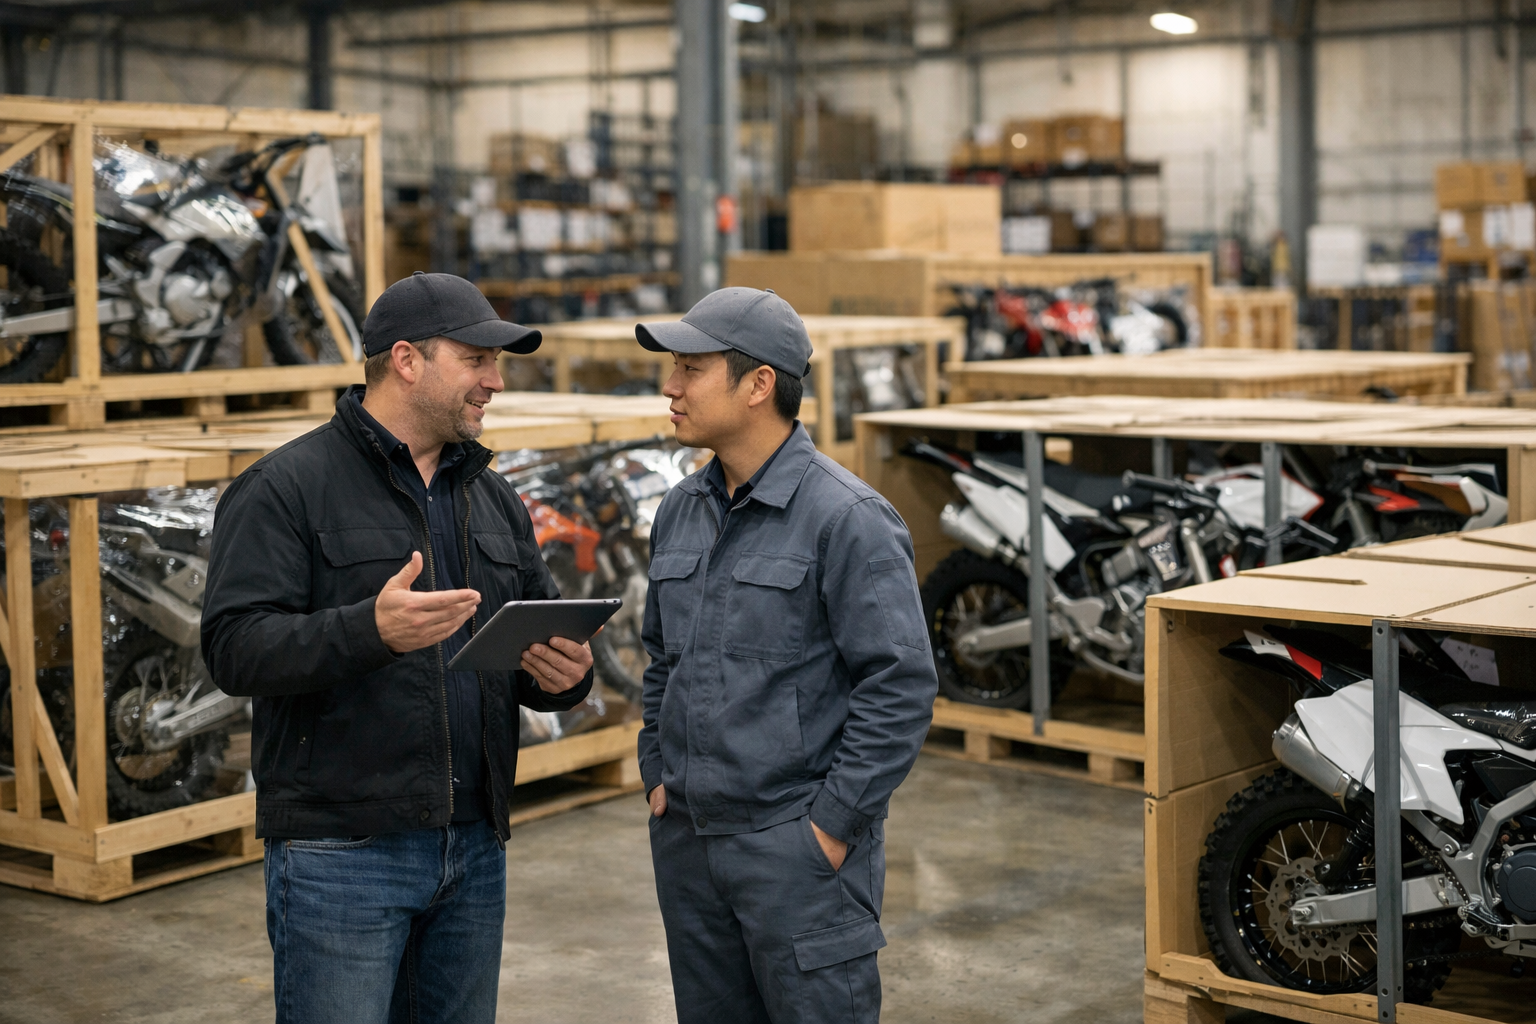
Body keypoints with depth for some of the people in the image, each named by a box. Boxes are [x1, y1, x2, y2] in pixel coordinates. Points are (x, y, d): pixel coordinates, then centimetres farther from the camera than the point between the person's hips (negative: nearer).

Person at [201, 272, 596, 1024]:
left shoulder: (492, 497, 16)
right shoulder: (287, 486, -6)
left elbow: (542, 636, 19)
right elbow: (235, 649, -15)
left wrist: (565, 674, -5)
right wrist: (369, 630, -31)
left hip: (475, 849, 7)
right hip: (341, 853, -6)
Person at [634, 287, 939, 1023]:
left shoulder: (845, 518, -13)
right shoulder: (680, 512, 10)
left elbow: (901, 685, -16)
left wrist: (833, 825, -15)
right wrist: (658, 777, 11)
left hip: (799, 848, -7)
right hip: (686, 842, 7)